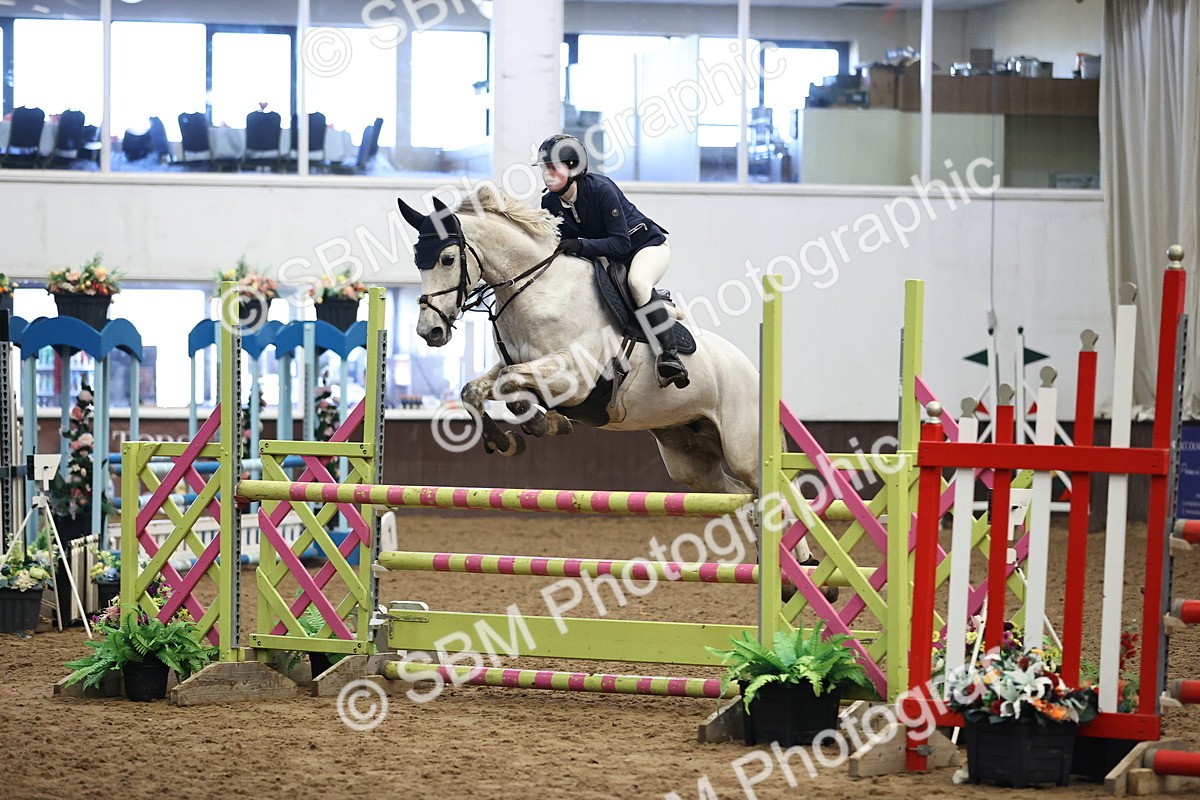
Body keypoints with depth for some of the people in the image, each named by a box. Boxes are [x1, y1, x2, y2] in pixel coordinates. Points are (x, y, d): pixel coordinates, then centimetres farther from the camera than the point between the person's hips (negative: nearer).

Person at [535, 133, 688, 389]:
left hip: (647, 245, -8)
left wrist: (581, 245, -42)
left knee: (637, 282, -37)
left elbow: (621, 243, -29)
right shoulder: (549, 203, -7)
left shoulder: (601, 188, -27)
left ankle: (670, 356, -42)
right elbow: (559, 245, 1)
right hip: (607, 261, 8)